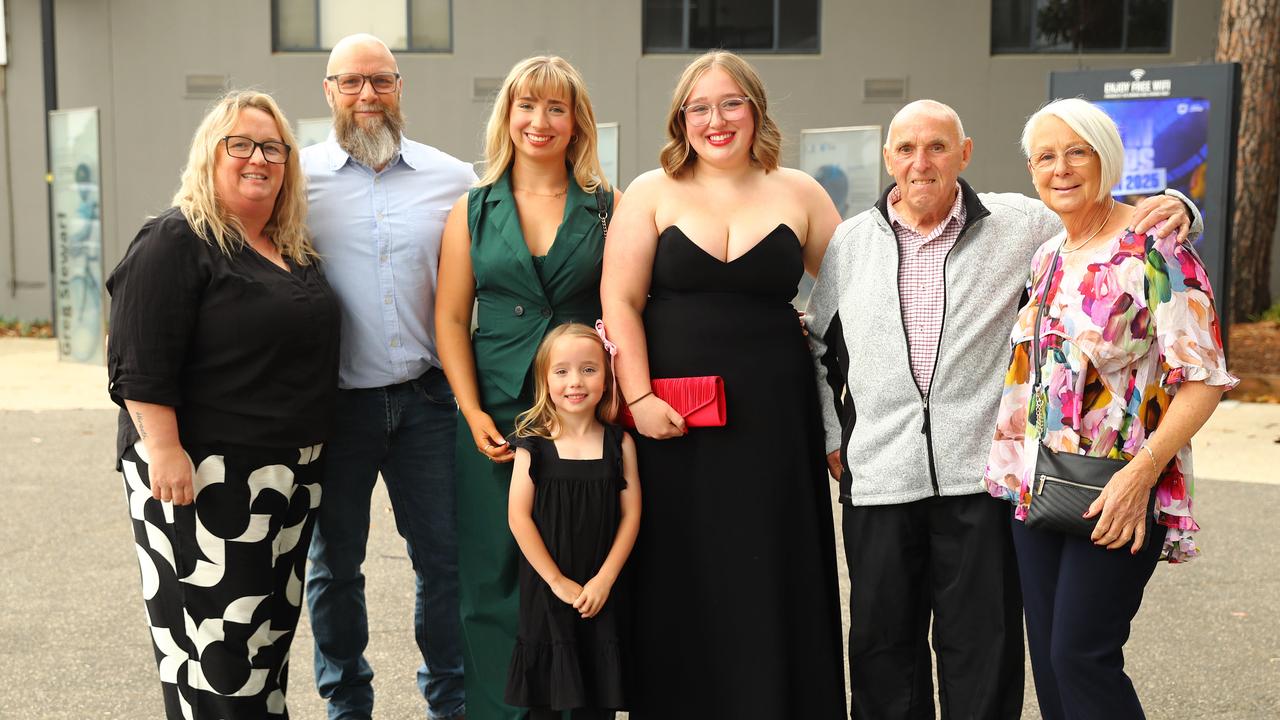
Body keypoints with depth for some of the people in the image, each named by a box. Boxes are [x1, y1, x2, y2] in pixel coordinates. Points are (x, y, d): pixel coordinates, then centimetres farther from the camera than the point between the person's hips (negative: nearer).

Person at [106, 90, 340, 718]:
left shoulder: (295, 251, 13)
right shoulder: (174, 242, -11)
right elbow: (140, 365, -17)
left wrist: (311, 453, 22)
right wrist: (164, 450, -25)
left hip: (291, 474, 8)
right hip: (206, 475, -8)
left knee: (271, 623, 17)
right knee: (211, 629, -3)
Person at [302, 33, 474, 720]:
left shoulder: (452, 178, 5)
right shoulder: (299, 175, 1)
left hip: (425, 398, 1)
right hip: (334, 400, -1)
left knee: (445, 555, 6)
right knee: (334, 562, 11)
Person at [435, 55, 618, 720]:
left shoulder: (607, 209, 5)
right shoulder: (473, 211, 8)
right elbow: (450, 319, 6)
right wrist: (473, 413, -5)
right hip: (496, 418, 1)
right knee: (494, 576, 4)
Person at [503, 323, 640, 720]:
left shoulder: (619, 443, -2)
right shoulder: (533, 444, -6)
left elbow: (631, 514, -2)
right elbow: (518, 516, -8)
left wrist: (604, 579, -9)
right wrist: (557, 581, -10)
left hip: (601, 593, 1)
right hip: (545, 589, -1)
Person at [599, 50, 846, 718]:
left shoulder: (799, 194, 7)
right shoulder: (652, 193, 3)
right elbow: (620, 300, -2)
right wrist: (639, 398, -12)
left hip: (772, 414, 1)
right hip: (673, 418, -1)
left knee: (771, 578, 5)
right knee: (681, 580, 6)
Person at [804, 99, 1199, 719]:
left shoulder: (1018, 225, 1)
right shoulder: (851, 242, 7)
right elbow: (818, 344, 18)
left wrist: (1170, 209, -10)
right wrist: (830, 434, 13)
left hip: (979, 475, -2)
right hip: (878, 476, 2)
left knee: (981, 652, 7)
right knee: (883, 645, 12)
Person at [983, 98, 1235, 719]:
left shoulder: (1153, 249, -11)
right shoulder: (1047, 257, 11)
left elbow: (1204, 377, -15)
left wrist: (1141, 472, -22)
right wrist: (1017, 468, 13)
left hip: (1113, 502, -7)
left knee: (1081, 656, -8)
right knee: (1048, 660, 9)